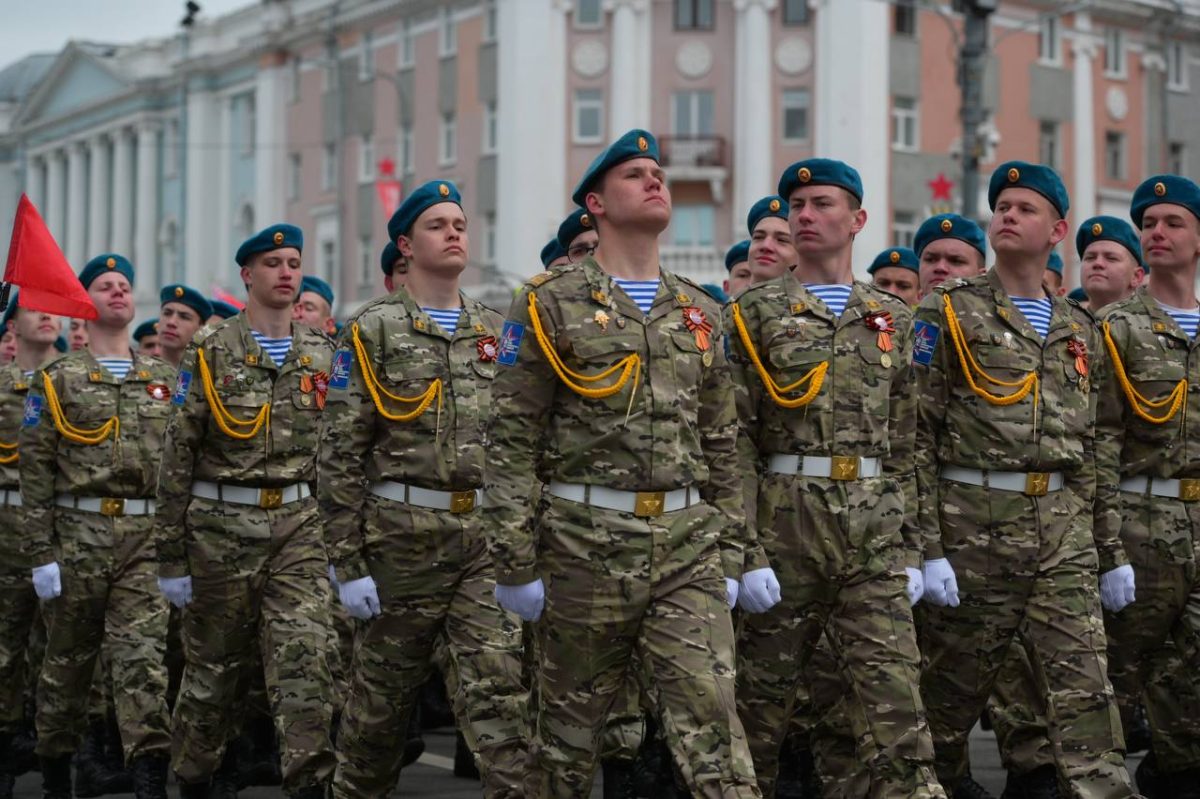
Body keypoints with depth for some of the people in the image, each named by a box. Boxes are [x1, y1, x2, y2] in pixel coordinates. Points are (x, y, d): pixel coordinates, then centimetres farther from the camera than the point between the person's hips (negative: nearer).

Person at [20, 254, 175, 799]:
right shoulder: (57, 380, 3)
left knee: (145, 658, -9)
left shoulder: (164, 380, 12)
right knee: (68, 658, 10)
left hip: (148, 535, 1)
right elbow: (35, 472, -2)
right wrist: (41, 554, -7)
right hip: (79, 533, -1)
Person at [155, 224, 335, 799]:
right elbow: (177, 460, -3)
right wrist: (171, 557, -5)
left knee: (305, 658, -12)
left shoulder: (323, 356, 7)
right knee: (214, 666, 9)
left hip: (298, 525, 2)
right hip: (221, 528, -2)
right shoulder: (209, 354, -2)